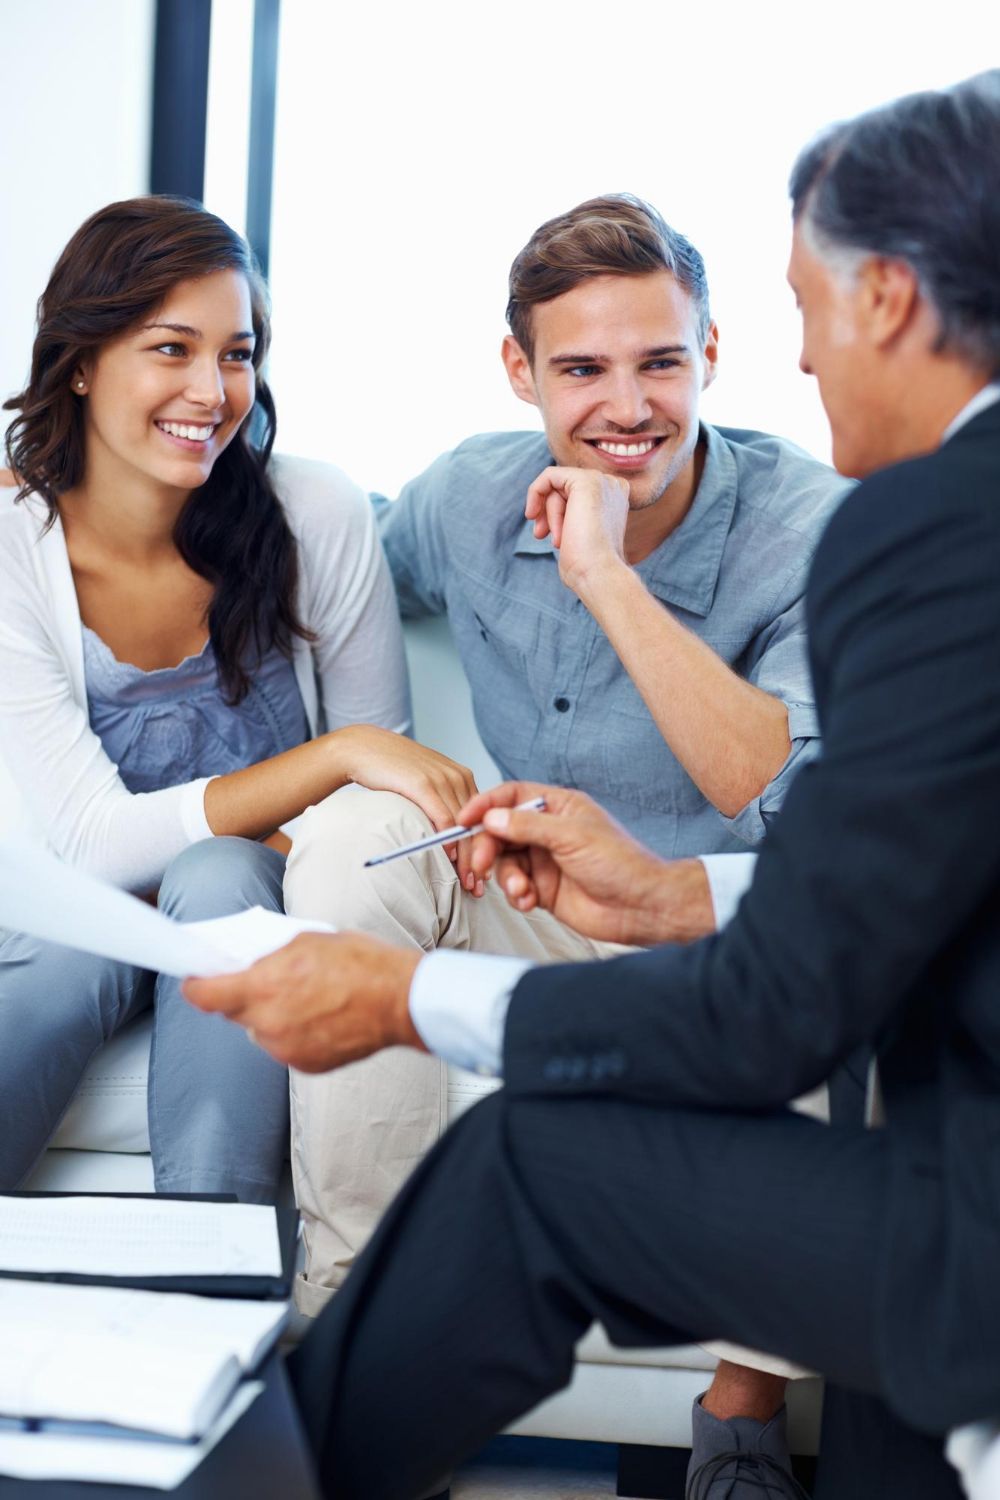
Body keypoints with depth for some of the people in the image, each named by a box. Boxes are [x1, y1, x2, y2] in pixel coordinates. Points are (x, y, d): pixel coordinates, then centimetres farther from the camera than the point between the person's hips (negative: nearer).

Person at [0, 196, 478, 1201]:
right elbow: (96, 842, -17)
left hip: (258, 913, 1)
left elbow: (385, 760, -1)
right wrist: (336, 753, -29)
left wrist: (191, 845, -18)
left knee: (215, 879, -32)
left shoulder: (317, 516, -11)